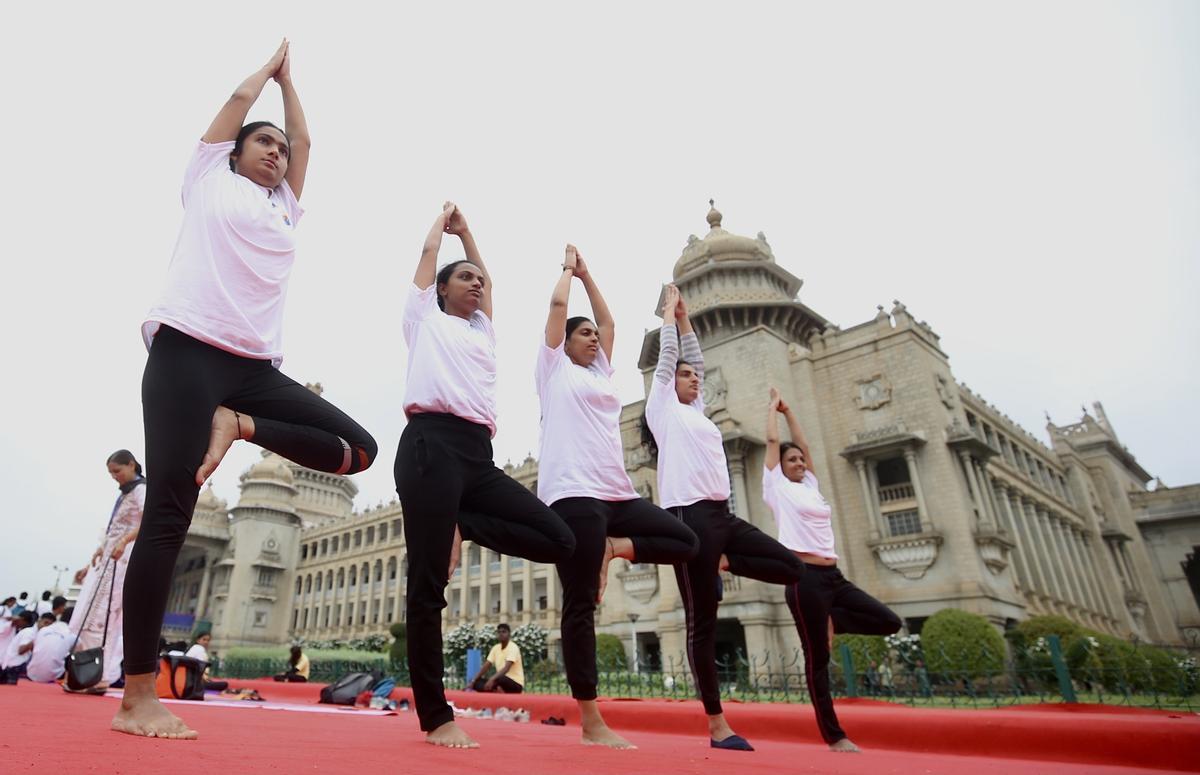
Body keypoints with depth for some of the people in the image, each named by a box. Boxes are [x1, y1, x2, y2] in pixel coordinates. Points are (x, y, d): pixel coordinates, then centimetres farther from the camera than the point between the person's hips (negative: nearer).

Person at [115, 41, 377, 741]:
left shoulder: (285, 208, 26)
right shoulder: (209, 180, 16)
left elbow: (305, 138, 31)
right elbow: (240, 98, 20)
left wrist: (291, 78, 45)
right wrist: (272, 65, 38)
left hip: (258, 369, 5)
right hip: (187, 352, -5)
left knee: (360, 448, -11)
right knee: (168, 518, -11)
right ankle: (137, 698, -5)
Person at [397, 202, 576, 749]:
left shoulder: (483, 331, 31)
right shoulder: (424, 317, 17)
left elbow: (488, 276, 40)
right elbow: (430, 249, 22)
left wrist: (466, 229, 53)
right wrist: (445, 216, 42)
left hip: (480, 456, 6)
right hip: (432, 446, -6)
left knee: (559, 541, -9)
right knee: (428, 586, -7)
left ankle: (460, 527, 2)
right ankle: (435, 717, 2)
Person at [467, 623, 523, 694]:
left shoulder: (513, 647, -14)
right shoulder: (496, 648, 8)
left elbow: (506, 668, -27)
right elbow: (486, 666, 5)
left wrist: (492, 679, -40)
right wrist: (473, 681, -7)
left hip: (516, 684, -8)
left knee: (496, 679, -38)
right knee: (476, 683, -10)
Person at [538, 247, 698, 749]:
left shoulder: (600, 372, 24)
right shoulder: (555, 368, 7)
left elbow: (608, 320, 28)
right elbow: (558, 304, 3)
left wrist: (586, 273, 36)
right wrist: (569, 268, 21)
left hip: (618, 492, 8)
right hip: (574, 493, -8)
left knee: (686, 544, 3)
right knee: (581, 604, -6)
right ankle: (591, 722, 1)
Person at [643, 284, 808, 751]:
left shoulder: (697, 411, 23)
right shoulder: (664, 407, 4)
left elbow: (694, 357, 27)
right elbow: (668, 352, 5)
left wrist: (685, 317, 32)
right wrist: (671, 310, 18)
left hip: (722, 515, 8)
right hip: (689, 517, -8)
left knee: (792, 568, 0)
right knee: (703, 623, -2)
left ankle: (719, 564, 11)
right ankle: (717, 724, 9)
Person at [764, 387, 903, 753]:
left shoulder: (810, 486, 19)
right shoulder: (778, 486, 2)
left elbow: (803, 444, 24)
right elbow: (773, 440, 3)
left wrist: (789, 411, 31)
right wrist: (773, 407, 17)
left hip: (833, 575, 7)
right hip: (805, 577, -7)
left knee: (890, 623, 0)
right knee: (818, 659, -2)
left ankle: (829, 622, 14)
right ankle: (834, 736, 10)